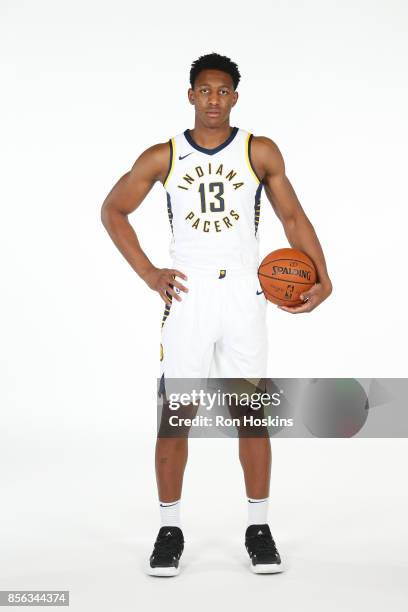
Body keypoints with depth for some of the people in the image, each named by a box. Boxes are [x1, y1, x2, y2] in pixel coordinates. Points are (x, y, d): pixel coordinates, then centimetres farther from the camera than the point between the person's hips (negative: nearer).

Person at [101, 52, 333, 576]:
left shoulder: (260, 152, 3)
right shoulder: (162, 158, 3)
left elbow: (293, 217, 8)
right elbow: (113, 211, 12)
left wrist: (321, 276, -7)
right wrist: (147, 273, 2)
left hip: (243, 296, 0)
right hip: (185, 297, 0)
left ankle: (258, 529, 15)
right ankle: (170, 529, 15)